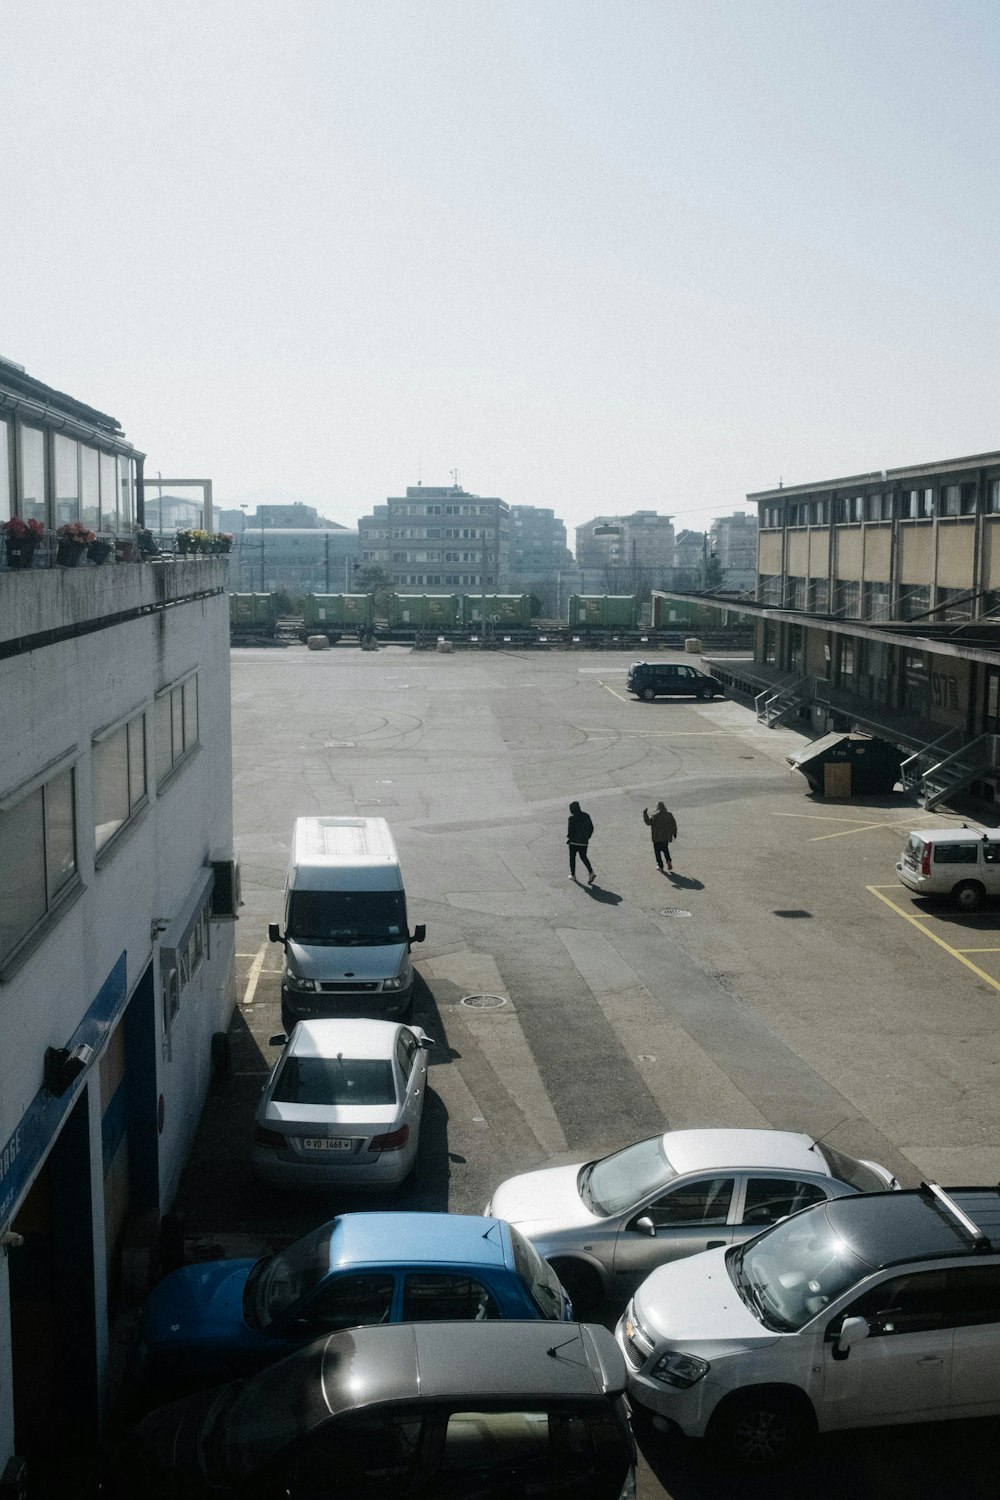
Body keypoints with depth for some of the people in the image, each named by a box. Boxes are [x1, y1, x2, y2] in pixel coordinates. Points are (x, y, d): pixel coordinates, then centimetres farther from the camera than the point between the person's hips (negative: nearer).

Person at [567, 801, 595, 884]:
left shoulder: (572, 818, -15)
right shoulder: (586, 816, 2)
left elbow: (570, 831, -16)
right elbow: (591, 828, 7)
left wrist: (568, 838, 2)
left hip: (574, 842, -5)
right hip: (584, 842, 5)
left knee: (572, 857, 13)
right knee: (583, 857, 15)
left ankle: (573, 874, 21)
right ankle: (591, 873, -2)